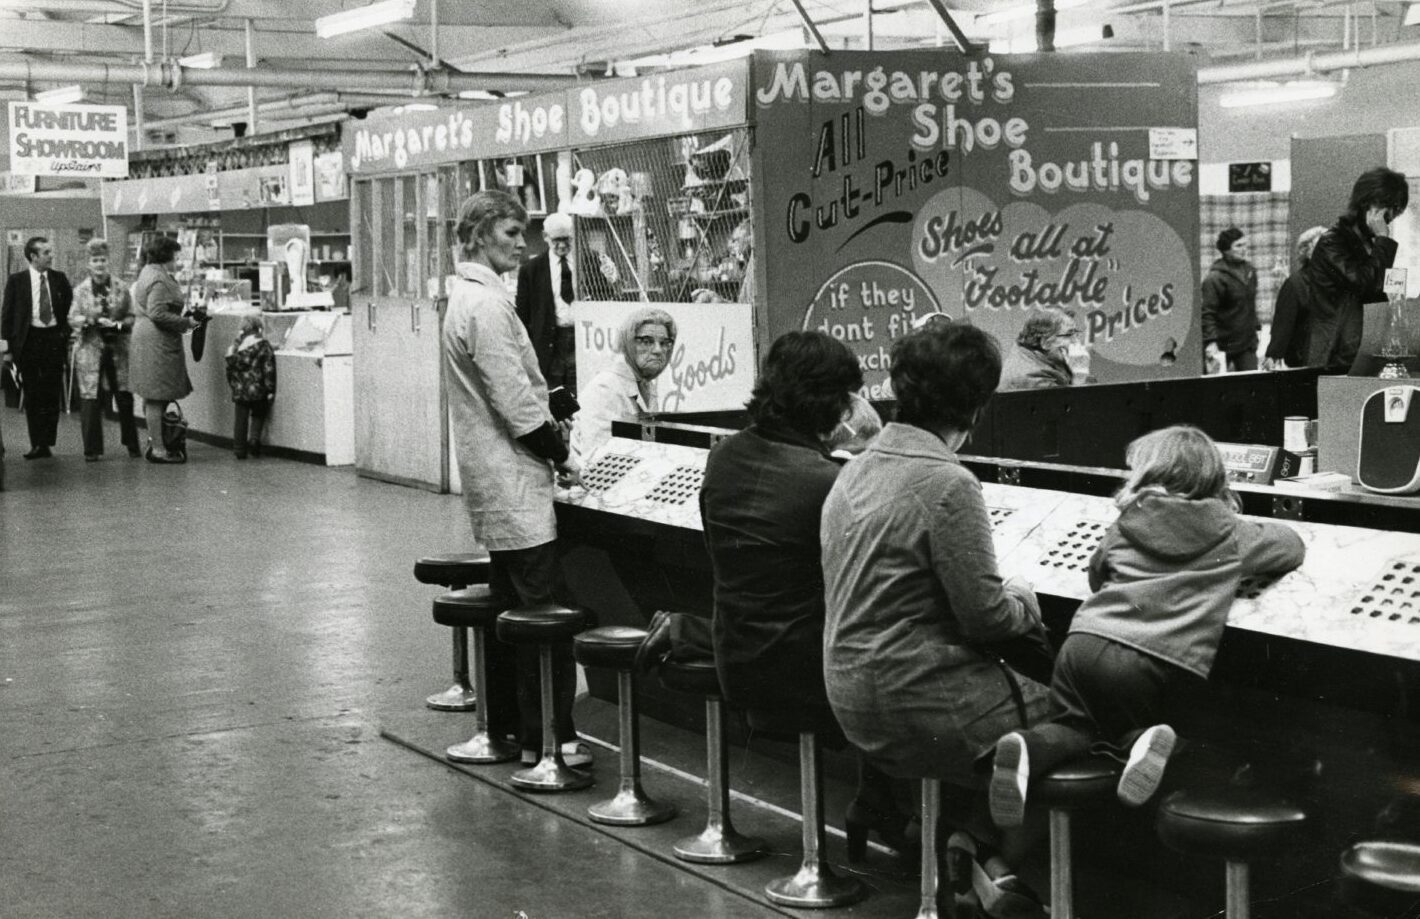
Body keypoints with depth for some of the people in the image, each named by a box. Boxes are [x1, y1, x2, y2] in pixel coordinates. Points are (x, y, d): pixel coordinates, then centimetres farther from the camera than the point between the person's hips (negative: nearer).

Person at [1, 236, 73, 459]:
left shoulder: (59, 279, 5)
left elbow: (70, 308, 12)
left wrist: (65, 333, -1)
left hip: (54, 339, 1)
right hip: (28, 340, -1)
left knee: (52, 394, 0)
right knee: (32, 395, 4)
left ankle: (46, 443, 6)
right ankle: (36, 443, 8)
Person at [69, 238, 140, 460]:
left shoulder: (121, 289, 6)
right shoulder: (80, 290, 5)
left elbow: (131, 317, 6)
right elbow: (72, 319, 2)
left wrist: (120, 324, -15)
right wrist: (93, 320, -16)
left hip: (118, 350, 1)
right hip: (90, 350, -1)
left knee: (125, 397, 3)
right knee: (90, 399, -2)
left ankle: (132, 444, 16)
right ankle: (92, 448, 4)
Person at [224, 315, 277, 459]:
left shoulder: (235, 346, 7)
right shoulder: (262, 345, -7)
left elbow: (230, 369, 13)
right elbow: (269, 369, -9)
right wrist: (270, 390, -4)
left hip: (239, 390, 3)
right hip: (257, 390, -3)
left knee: (240, 420, 9)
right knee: (258, 415, 17)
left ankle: (239, 449, 11)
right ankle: (254, 438, -4)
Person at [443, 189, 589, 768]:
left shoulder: (466, 296, 16)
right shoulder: (487, 303, -17)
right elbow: (516, 404, -20)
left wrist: (550, 446, 15)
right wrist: (561, 455, -9)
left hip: (492, 482, 10)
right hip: (515, 482, -10)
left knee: (508, 606, 16)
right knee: (543, 611, -7)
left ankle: (503, 726, 23)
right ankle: (549, 739, -4)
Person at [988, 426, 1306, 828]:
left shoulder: (1128, 523, 17)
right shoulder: (1230, 533, 13)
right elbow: (1292, 546, 29)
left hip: (1086, 641, 1)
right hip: (1158, 663, -1)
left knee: (1073, 724, 20)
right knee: (1127, 722, 26)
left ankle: (1027, 747, -13)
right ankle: (1142, 739, -10)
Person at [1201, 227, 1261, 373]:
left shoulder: (1250, 271, 10)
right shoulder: (1214, 278, -14)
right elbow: (1207, 313, -18)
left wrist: (1255, 326, 18)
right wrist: (1211, 342, -26)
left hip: (1247, 344, 6)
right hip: (1222, 346, -6)